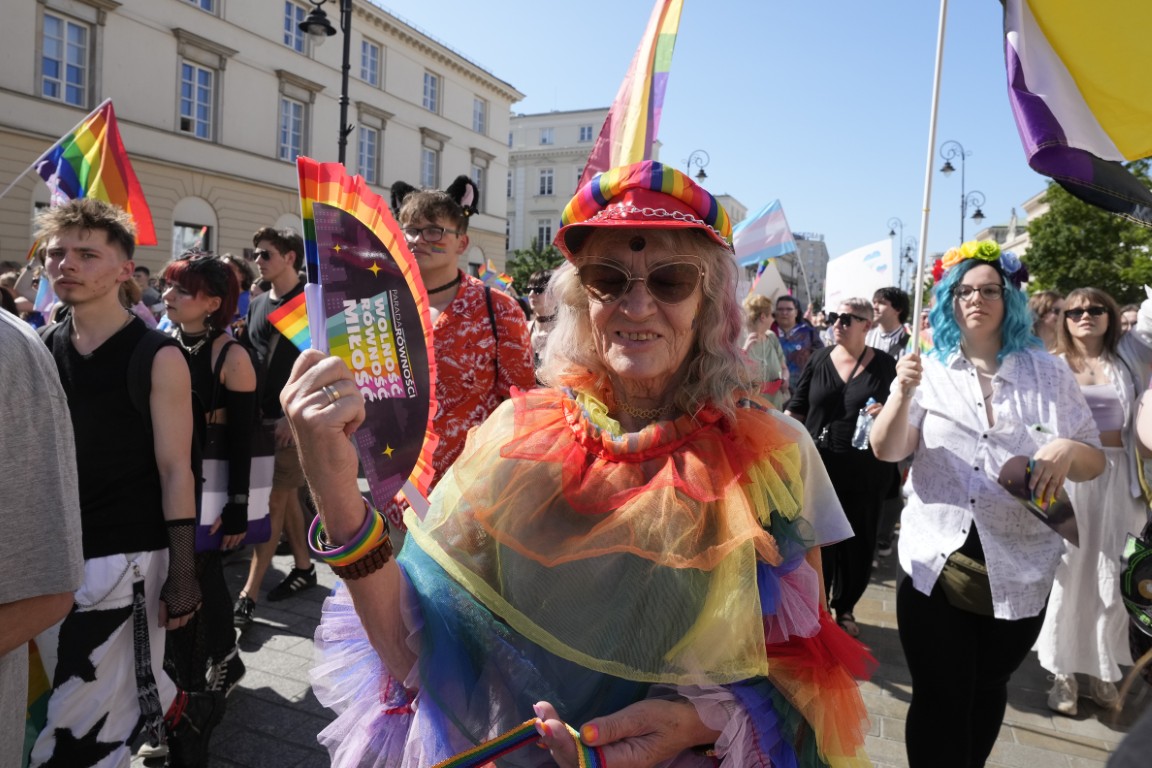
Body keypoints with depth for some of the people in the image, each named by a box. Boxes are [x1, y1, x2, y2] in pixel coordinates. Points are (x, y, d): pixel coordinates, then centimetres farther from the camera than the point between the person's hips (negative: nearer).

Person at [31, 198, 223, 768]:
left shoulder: (156, 357, -10)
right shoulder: (41, 349, 6)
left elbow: (174, 471, -11)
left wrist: (182, 575, -12)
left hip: (124, 557, -5)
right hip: (56, 554, 6)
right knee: (128, 692, 18)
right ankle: (188, 714, 42)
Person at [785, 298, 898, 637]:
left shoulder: (885, 365, -1)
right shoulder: (819, 359, 2)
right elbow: (797, 409, 5)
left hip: (866, 471, 0)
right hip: (818, 466, 1)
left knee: (858, 543, 10)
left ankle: (845, 608, 31)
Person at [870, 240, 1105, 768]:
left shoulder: (1047, 372, 2)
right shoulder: (928, 369, 0)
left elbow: (1094, 465, 5)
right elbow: (886, 451, -8)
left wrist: (1069, 450, -18)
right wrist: (902, 394, -26)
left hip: (1019, 569, 1)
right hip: (935, 562, -1)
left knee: (988, 689, 19)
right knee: (939, 697, 4)